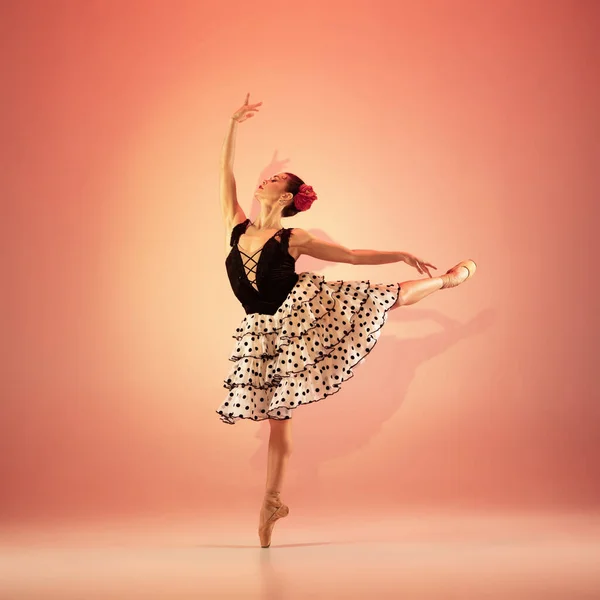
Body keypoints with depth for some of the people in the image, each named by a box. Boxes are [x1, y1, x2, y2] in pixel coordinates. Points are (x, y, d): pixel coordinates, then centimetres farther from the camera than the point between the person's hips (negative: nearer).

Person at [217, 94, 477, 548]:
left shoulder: (294, 239, -7)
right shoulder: (237, 225, 0)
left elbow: (353, 256, 1)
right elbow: (227, 174, 0)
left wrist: (402, 255, 1)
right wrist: (234, 126, -2)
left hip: (303, 310, -2)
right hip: (266, 331, 2)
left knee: (386, 298, 2)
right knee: (278, 416, 4)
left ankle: (448, 278, 31)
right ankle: (273, 500, 12)